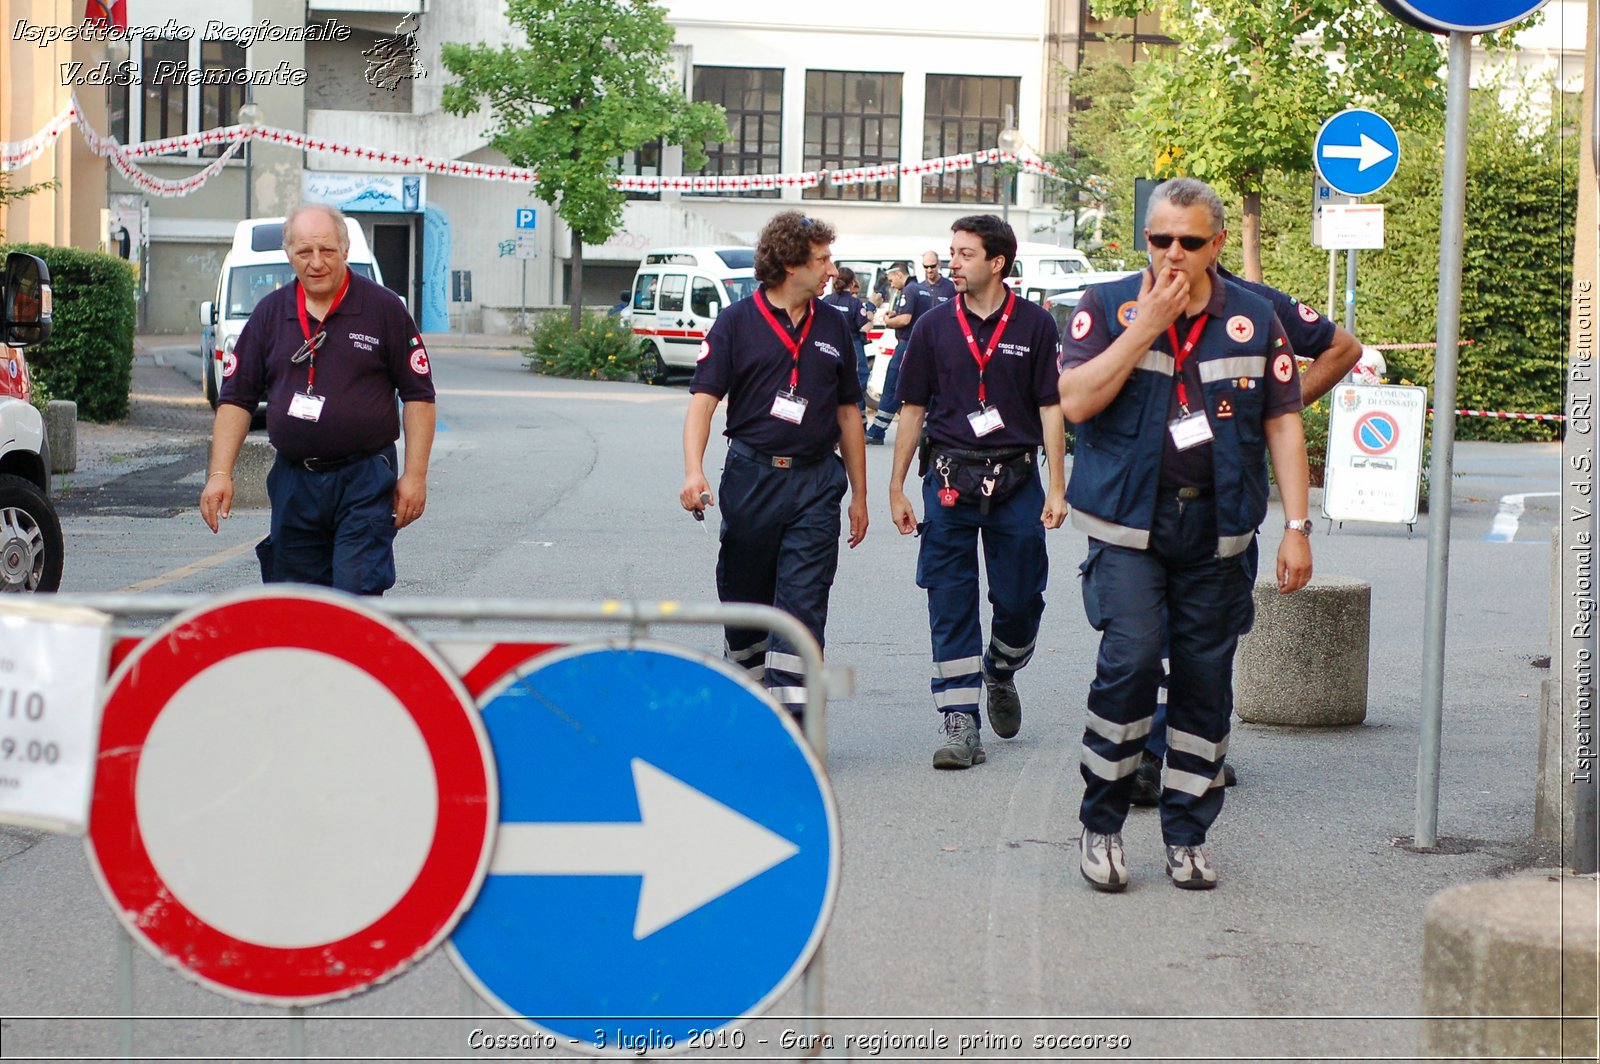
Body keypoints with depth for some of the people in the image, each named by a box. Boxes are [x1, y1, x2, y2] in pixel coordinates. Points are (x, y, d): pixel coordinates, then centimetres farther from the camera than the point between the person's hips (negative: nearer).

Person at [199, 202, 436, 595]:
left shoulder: (384, 309, -1)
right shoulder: (270, 313, 7)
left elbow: (418, 395, 0)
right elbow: (236, 398, 8)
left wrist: (415, 475, -6)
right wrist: (220, 473, -2)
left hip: (364, 479, -4)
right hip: (293, 483, 4)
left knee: (357, 591, -14)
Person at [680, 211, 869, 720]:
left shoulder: (833, 327, 11)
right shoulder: (737, 322, 0)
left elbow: (847, 413, 16)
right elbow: (703, 399, -8)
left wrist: (859, 494, 15)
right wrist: (693, 471, -23)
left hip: (816, 483, 1)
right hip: (751, 478, -1)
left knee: (803, 601, -8)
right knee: (744, 597, 10)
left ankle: (790, 716, -11)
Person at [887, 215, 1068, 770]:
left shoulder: (1035, 324, 1)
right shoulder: (935, 326, 5)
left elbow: (1051, 408, 2)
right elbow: (913, 408, 9)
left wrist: (1057, 488, -3)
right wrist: (896, 487, 7)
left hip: (1017, 479, -1)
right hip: (951, 479, 1)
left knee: (1020, 600, 3)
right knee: (951, 604, -2)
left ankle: (1000, 673, 34)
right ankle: (960, 722, 2)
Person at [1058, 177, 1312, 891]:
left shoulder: (1254, 319, 7)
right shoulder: (1107, 309, 1)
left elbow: (1283, 425, 8)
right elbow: (1076, 401, -12)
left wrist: (1296, 527, 1)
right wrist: (1147, 326, -15)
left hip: (1217, 530, 3)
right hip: (1128, 521, -2)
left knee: (1206, 678, 4)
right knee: (1131, 657, -17)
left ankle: (1187, 836, 16)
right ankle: (1100, 824, -2)